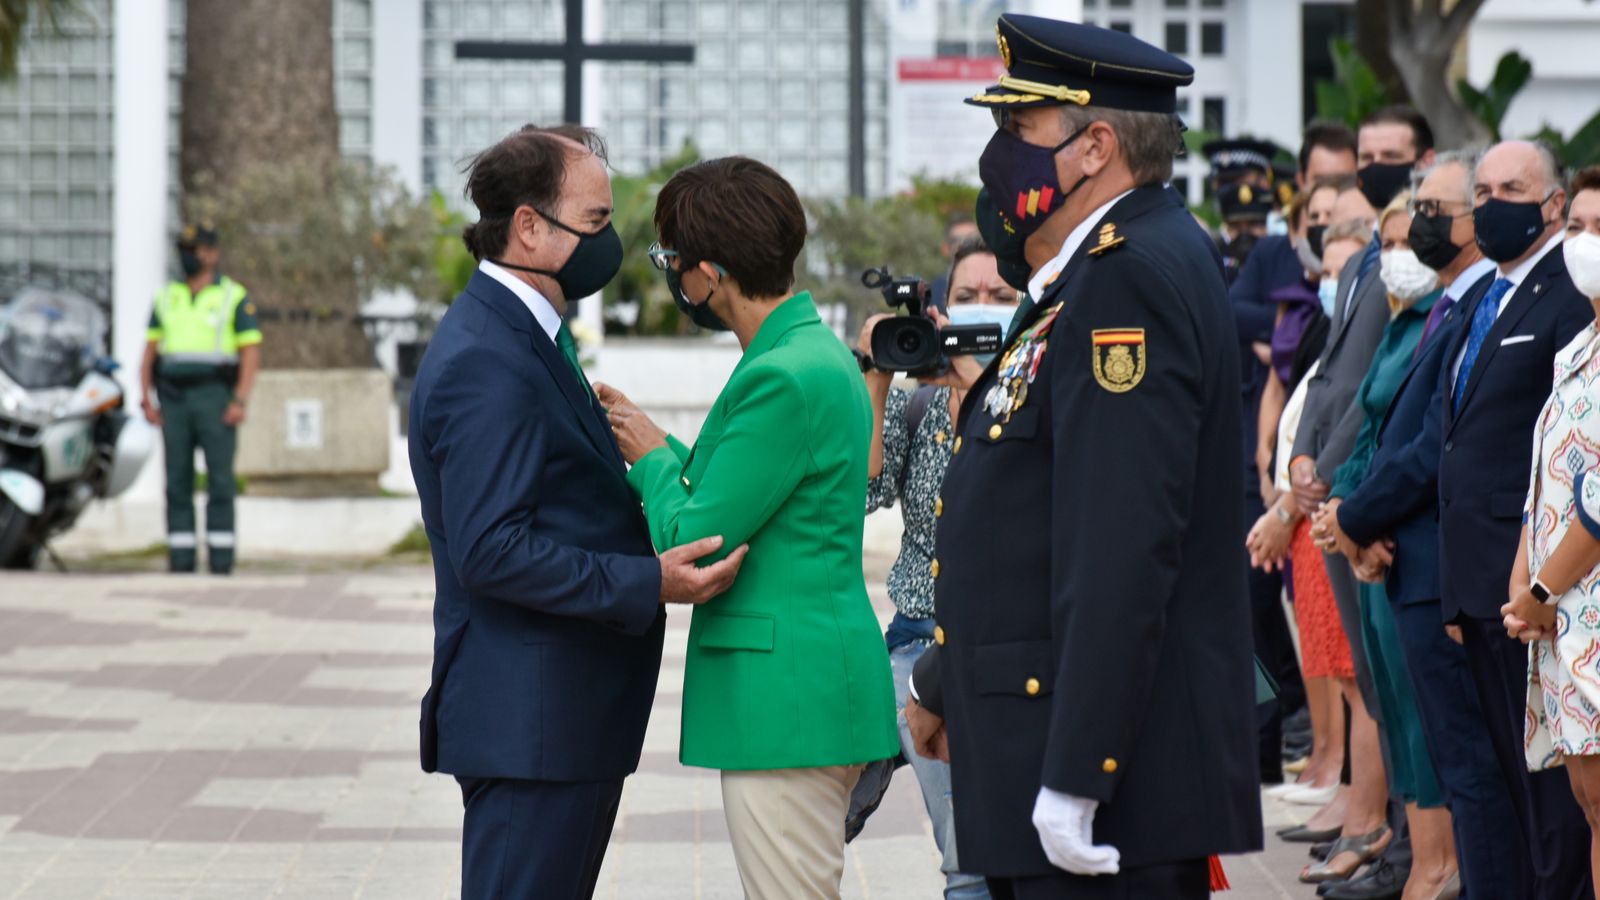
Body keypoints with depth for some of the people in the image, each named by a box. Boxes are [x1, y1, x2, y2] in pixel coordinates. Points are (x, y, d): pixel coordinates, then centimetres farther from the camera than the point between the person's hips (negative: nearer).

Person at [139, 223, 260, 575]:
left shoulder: (234, 297, 1)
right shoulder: (166, 298, 12)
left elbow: (251, 354, -4)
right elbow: (150, 352, 11)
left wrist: (240, 402, -15)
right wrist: (147, 401, 1)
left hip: (215, 398, -4)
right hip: (174, 400, 4)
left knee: (220, 481, -6)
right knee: (177, 482, 1)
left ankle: (221, 562, -5)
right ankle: (181, 562, 3)